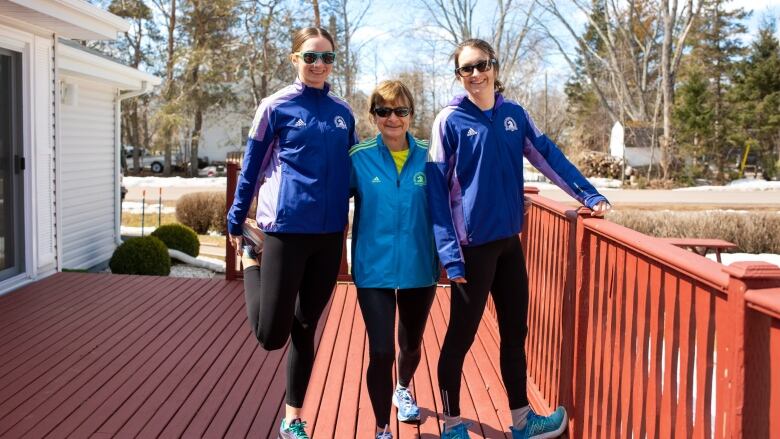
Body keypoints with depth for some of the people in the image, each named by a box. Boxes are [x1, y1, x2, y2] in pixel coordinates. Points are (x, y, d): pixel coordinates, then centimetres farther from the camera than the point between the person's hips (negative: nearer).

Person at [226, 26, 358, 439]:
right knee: (272, 334, -2)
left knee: (306, 329, 11)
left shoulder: (343, 112, 9)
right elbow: (252, 168, 1)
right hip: (286, 229, -4)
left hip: (330, 233, 4)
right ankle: (252, 258, 26)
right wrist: (236, 222, 5)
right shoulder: (276, 107, -3)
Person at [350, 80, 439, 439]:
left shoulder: (429, 157, -4)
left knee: (411, 344, 21)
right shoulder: (359, 158, -8)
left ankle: (403, 390, 53)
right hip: (374, 269, -2)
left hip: (419, 268, 2)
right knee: (381, 352, -7)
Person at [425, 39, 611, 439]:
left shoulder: (514, 115, 8)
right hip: (473, 245, -5)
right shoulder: (450, 121, -8)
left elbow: (548, 156, 9)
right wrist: (449, 251, -16)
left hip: (509, 241, 6)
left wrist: (589, 195, 0)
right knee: (461, 335, 4)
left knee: (515, 332, 14)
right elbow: (437, 189, -10)